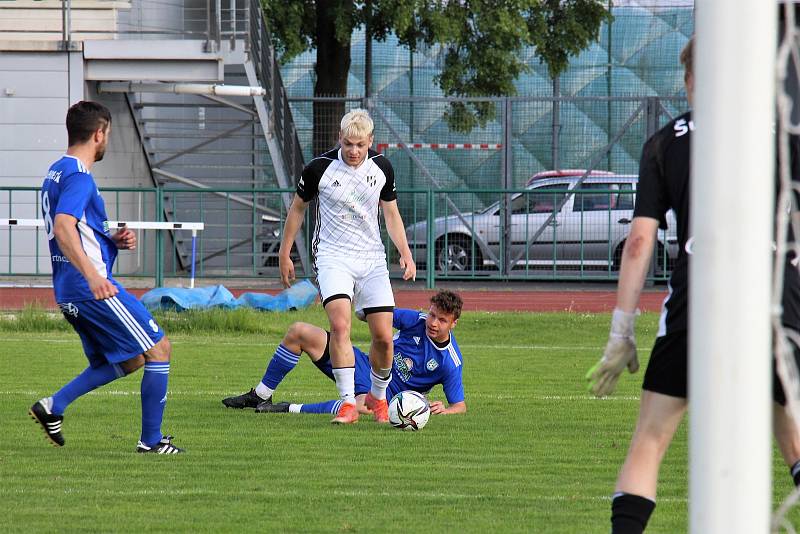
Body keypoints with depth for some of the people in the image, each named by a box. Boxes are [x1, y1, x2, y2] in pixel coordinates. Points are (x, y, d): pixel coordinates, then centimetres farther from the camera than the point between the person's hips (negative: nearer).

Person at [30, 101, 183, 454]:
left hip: (69, 293, 10)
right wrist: (92, 274, -39)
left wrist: (113, 241, 14)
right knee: (159, 349, 0)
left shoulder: (56, 173, 17)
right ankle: (151, 439, 1)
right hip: (95, 289, -10)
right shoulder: (78, 176, -14)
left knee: (128, 362, 18)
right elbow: (62, 229, -29)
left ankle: (53, 406, 6)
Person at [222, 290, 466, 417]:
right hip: (365, 366, 5)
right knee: (298, 332, -7)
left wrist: (444, 409, -30)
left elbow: (460, 406, -10)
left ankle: (291, 409, -33)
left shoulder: (451, 364, -14)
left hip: (383, 393, -5)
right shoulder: (417, 321, -4)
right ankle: (260, 396, 4)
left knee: (366, 406, -46)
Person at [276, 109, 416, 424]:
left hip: (373, 259, 3)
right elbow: (298, 207, 6)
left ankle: (377, 397, 22)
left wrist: (405, 253, 1)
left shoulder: (381, 168, 0)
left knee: (383, 336, -3)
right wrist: (284, 254, 9)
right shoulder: (319, 168, -10)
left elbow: (391, 212, 13)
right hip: (333, 257, -3)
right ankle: (348, 402, -23)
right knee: (340, 324, -25)